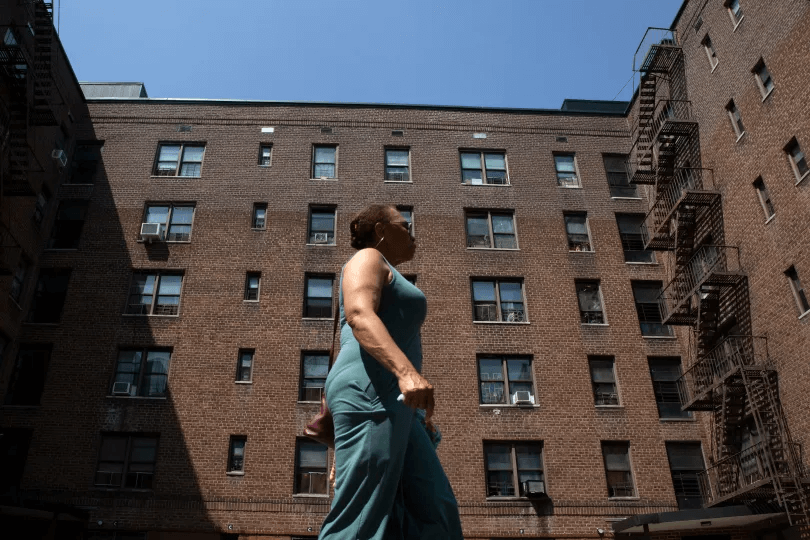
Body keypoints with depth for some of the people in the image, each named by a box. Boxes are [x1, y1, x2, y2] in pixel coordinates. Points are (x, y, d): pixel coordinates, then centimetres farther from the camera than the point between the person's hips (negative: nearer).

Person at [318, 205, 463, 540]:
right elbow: (359, 316, -17)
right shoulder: (368, 258, 4)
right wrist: (406, 371, -32)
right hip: (370, 393, -10)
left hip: (388, 399, 10)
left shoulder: (383, 280, 32)